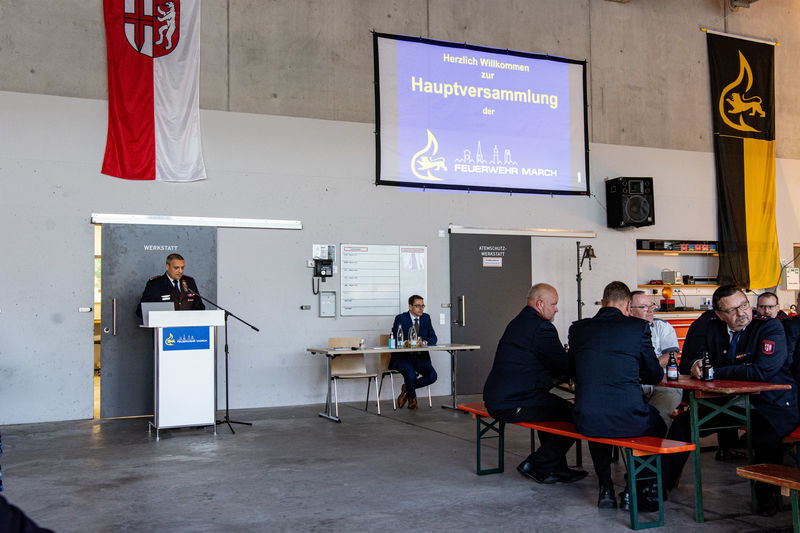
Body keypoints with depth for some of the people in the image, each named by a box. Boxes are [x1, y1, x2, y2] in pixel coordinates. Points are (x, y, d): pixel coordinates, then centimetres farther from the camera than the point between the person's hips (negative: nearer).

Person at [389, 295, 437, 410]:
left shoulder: (426, 318, 10)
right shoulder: (401, 318, -4)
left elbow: (433, 338, 7)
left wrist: (424, 342, -16)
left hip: (420, 357, 4)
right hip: (402, 357, -4)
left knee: (432, 375, -21)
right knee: (411, 373, -34)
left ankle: (406, 388, 4)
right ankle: (412, 397, 0)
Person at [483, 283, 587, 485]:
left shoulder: (516, 323, 17)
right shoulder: (541, 327, -15)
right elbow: (565, 366, -11)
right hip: (515, 405, -10)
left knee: (555, 406, 26)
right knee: (573, 415, -4)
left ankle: (556, 468, 29)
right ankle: (536, 466, 4)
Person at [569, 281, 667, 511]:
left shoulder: (578, 328, 6)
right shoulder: (638, 327, -2)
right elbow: (655, 376, 5)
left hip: (586, 421, 3)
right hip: (627, 419, -2)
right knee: (657, 425, 31)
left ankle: (605, 490, 33)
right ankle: (637, 489, 26)